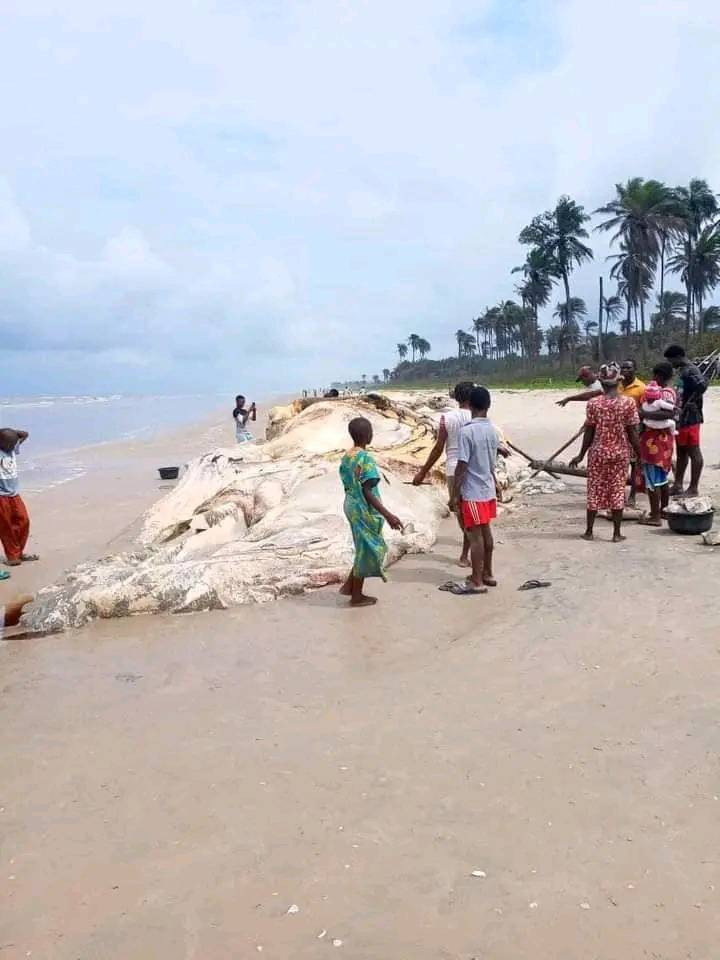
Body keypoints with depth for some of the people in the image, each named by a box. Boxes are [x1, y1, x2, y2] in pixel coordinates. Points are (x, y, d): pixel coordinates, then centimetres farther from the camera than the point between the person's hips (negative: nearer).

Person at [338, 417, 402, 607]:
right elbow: (367, 492, -24)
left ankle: (349, 586, 25)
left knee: (365, 549, 21)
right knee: (367, 550, 5)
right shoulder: (366, 458, -21)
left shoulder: (346, 457, 6)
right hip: (364, 510, -9)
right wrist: (387, 515, -25)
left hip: (351, 506, 9)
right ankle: (357, 596, 15)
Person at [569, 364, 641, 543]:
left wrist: (581, 455, 4)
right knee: (618, 491, 7)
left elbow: (589, 432, -5)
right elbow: (632, 433, -7)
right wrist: (639, 454, 3)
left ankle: (589, 531, 16)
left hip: (598, 453, 0)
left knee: (595, 491, 9)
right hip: (620, 453, 0)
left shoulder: (594, 403, -8)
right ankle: (616, 533, 10)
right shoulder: (628, 403, -7)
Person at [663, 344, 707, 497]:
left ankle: (693, 489, 3)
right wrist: (677, 407, 9)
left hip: (690, 418, -10)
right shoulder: (682, 371, 14)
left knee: (694, 452, -3)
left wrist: (690, 402, -23)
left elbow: (703, 384, -32)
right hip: (681, 417, 10)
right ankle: (677, 486, 22)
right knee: (681, 452, 14)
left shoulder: (690, 370, -16)